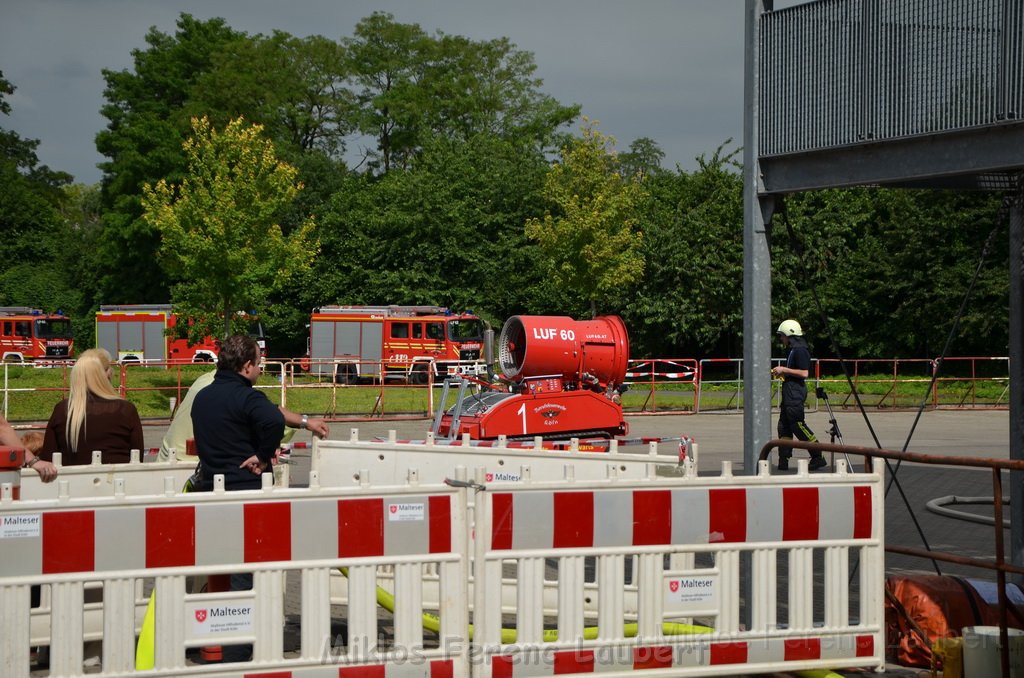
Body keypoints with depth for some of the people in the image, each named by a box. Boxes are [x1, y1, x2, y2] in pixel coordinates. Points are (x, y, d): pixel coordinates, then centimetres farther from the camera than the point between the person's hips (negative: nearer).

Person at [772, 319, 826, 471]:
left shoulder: (800, 351, -14)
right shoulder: (791, 350, 18)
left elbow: (804, 373, -21)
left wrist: (784, 370, -17)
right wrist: (781, 372, 14)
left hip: (795, 392, -10)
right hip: (789, 392, 10)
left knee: (798, 425, -10)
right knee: (784, 426, 8)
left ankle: (818, 457, -5)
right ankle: (783, 461, 10)